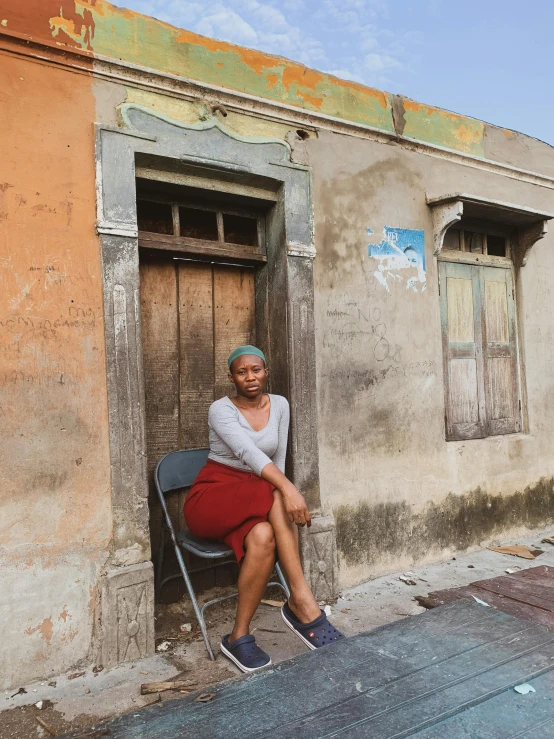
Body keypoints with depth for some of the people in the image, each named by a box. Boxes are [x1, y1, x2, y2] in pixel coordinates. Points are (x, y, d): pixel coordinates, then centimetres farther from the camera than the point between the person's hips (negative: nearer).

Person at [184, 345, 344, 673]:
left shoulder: (280, 405, 5)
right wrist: (286, 489, -45)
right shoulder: (221, 410, -12)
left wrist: (284, 492, -9)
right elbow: (248, 452, -30)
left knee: (264, 537, -34)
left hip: (257, 502, 5)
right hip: (211, 498, -4)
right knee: (274, 497, -36)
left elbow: (278, 459, 8)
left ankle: (239, 636, -25)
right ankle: (303, 602, -34)